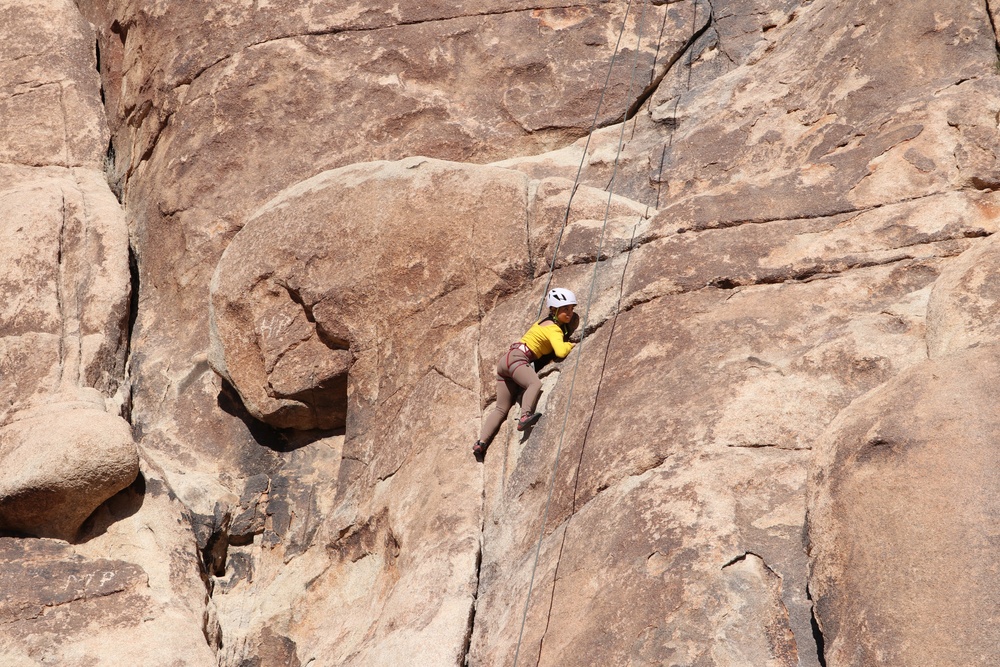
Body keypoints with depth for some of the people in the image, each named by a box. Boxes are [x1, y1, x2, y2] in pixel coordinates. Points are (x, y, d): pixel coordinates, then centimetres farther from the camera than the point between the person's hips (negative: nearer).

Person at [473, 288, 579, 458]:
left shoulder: (546, 321, 19)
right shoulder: (554, 329, -8)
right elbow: (561, 351, -25)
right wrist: (570, 344, -5)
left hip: (505, 359, 9)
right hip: (516, 358, -9)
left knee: (501, 408, 6)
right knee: (536, 383, -33)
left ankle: (481, 442, -2)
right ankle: (525, 416, -52)